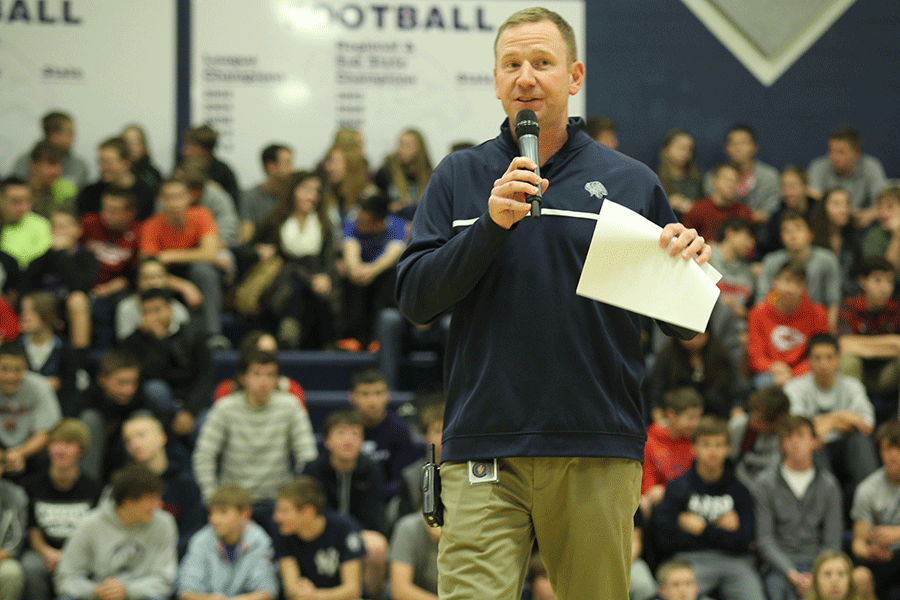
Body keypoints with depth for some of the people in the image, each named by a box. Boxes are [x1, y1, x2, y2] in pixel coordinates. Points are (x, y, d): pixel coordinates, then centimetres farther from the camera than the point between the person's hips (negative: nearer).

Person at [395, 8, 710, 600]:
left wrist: (690, 262, -10)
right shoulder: (459, 177, 10)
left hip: (599, 452, 1)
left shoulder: (632, 181, 8)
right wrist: (492, 224, -12)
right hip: (483, 451, 0)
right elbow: (414, 299, 0)